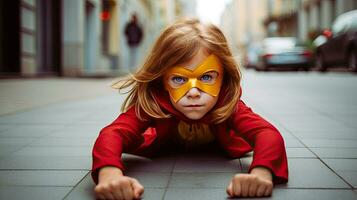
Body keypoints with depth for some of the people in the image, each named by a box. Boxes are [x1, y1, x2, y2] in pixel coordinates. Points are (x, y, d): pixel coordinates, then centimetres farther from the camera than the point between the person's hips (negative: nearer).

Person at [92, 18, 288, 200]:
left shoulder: (229, 106, -39)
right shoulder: (151, 103, -40)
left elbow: (269, 135, -55)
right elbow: (113, 133, -56)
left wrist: (260, 173, -80)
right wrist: (109, 174, -81)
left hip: (219, 150, 0)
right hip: (166, 149, 0)